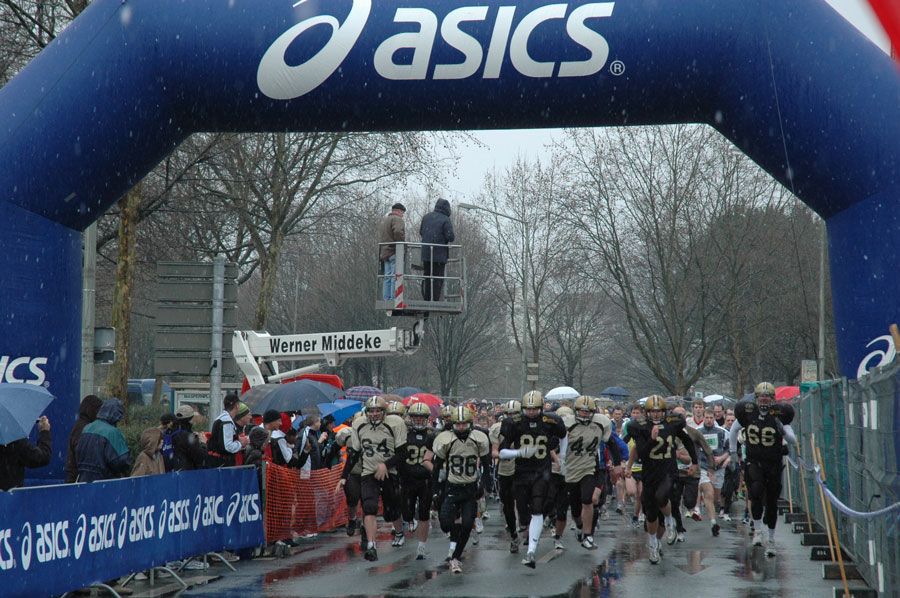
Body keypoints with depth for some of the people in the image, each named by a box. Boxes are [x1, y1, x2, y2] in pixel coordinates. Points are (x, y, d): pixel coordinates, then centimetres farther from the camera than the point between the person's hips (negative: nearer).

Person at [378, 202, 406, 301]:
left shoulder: (383, 220, 22)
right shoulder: (397, 219, -6)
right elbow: (398, 232, -23)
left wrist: (380, 254, 15)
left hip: (384, 252, 9)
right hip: (394, 252, -9)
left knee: (387, 277, 9)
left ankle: (386, 299, 8)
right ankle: (394, 299, -15)